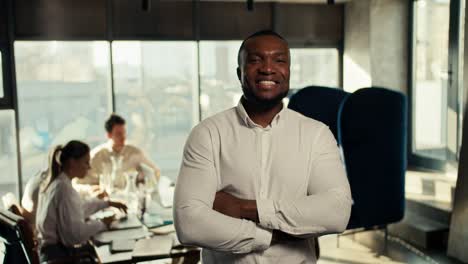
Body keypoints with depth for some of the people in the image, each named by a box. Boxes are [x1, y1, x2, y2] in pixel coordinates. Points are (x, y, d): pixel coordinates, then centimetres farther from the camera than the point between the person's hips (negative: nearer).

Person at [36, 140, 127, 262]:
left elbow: (78, 207, 21)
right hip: (58, 254, -9)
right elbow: (75, 233, -25)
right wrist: (102, 224, -11)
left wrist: (108, 203, 19)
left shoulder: (54, 182, 6)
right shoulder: (64, 188, -23)